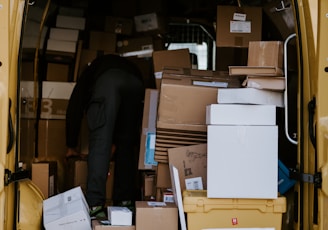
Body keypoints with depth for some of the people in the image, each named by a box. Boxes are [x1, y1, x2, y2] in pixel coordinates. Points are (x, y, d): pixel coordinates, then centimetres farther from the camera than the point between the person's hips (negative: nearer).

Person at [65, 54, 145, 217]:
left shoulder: (91, 71, 41)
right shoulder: (130, 66, 47)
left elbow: (74, 108, 33)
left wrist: (71, 145, 40)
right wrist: (115, 142, 52)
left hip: (107, 81, -3)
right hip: (135, 85, 3)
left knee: (99, 143, -4)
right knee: (126, 145, 13)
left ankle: (95, 204, -13)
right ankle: (126, 200, 11)